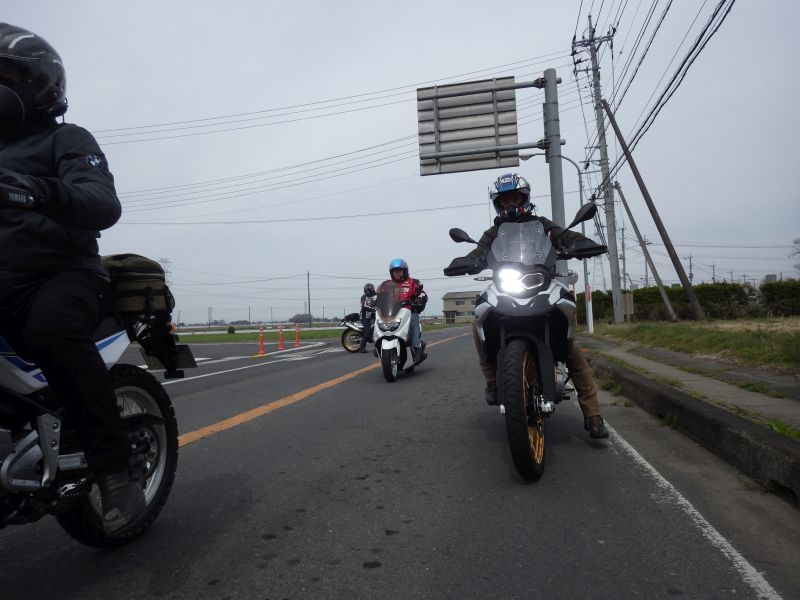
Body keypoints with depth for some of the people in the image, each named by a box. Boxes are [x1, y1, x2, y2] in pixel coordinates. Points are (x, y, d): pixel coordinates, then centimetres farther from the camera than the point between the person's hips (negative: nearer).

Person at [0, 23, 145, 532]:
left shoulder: (67, 139, 5)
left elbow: (105, 204, -16)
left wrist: (46, 191, -36)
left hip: (65, 272, -6)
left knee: (52, 331, -38)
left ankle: (118, 462, -28)